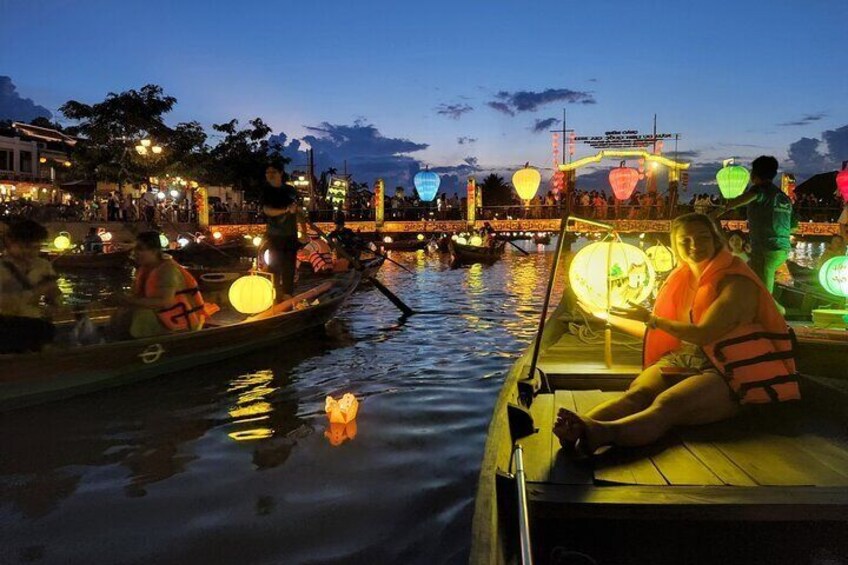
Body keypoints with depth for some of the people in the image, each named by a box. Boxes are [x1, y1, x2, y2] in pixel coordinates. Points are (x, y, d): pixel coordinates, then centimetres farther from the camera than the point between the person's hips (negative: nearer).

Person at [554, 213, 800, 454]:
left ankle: (599, 432, -66)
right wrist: (613, 319, 29)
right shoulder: (681, 278, 15)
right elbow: (660, 332, 24)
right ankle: (582, 427, -57)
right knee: (637, 393, -28)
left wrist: (651, 319, -6)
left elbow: (703, 334, -16)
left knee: (666, 404, -37)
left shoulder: (737, 283, -6)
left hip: (728, 374, -6)